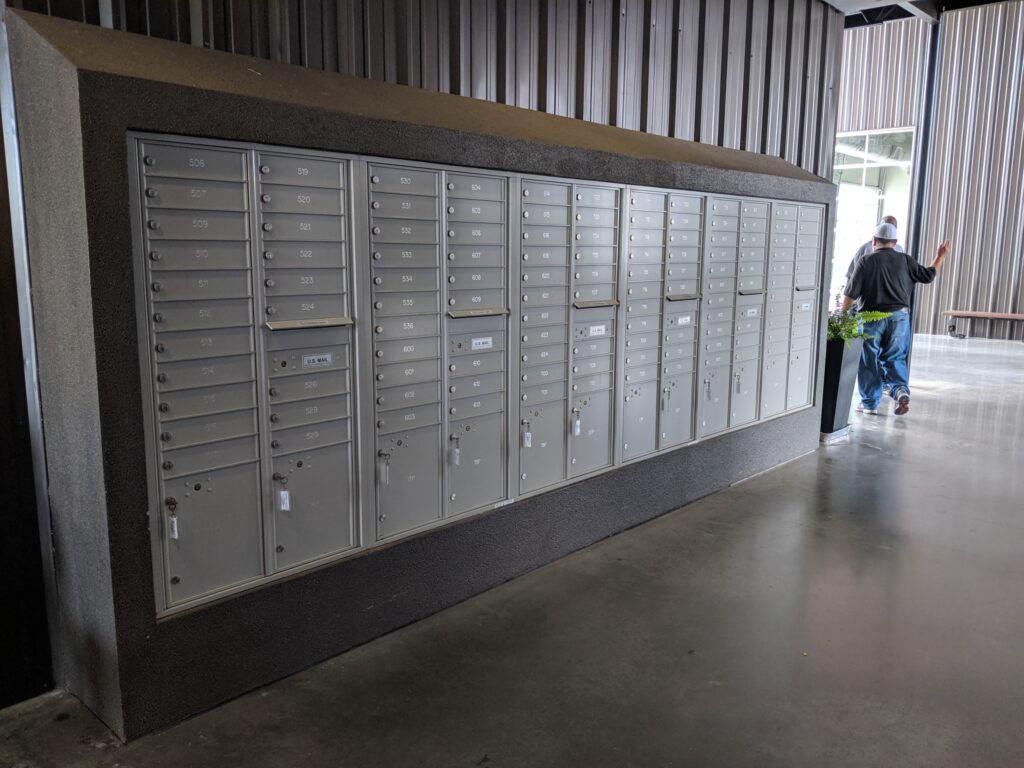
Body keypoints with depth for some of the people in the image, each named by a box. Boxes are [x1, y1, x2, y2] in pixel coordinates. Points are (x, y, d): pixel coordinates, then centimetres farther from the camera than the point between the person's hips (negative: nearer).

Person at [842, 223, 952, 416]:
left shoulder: (867, 261, -5)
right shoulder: (905, 260, 3)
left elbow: (851, 293, -8)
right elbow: (927, 275, 14)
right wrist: (941, 256, 28)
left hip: (873, 317, -3)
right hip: (900, 316, 3)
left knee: (869, 361, 7)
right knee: (895, 358, 14)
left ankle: (870, 403, 11)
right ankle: (901, 391, -9)